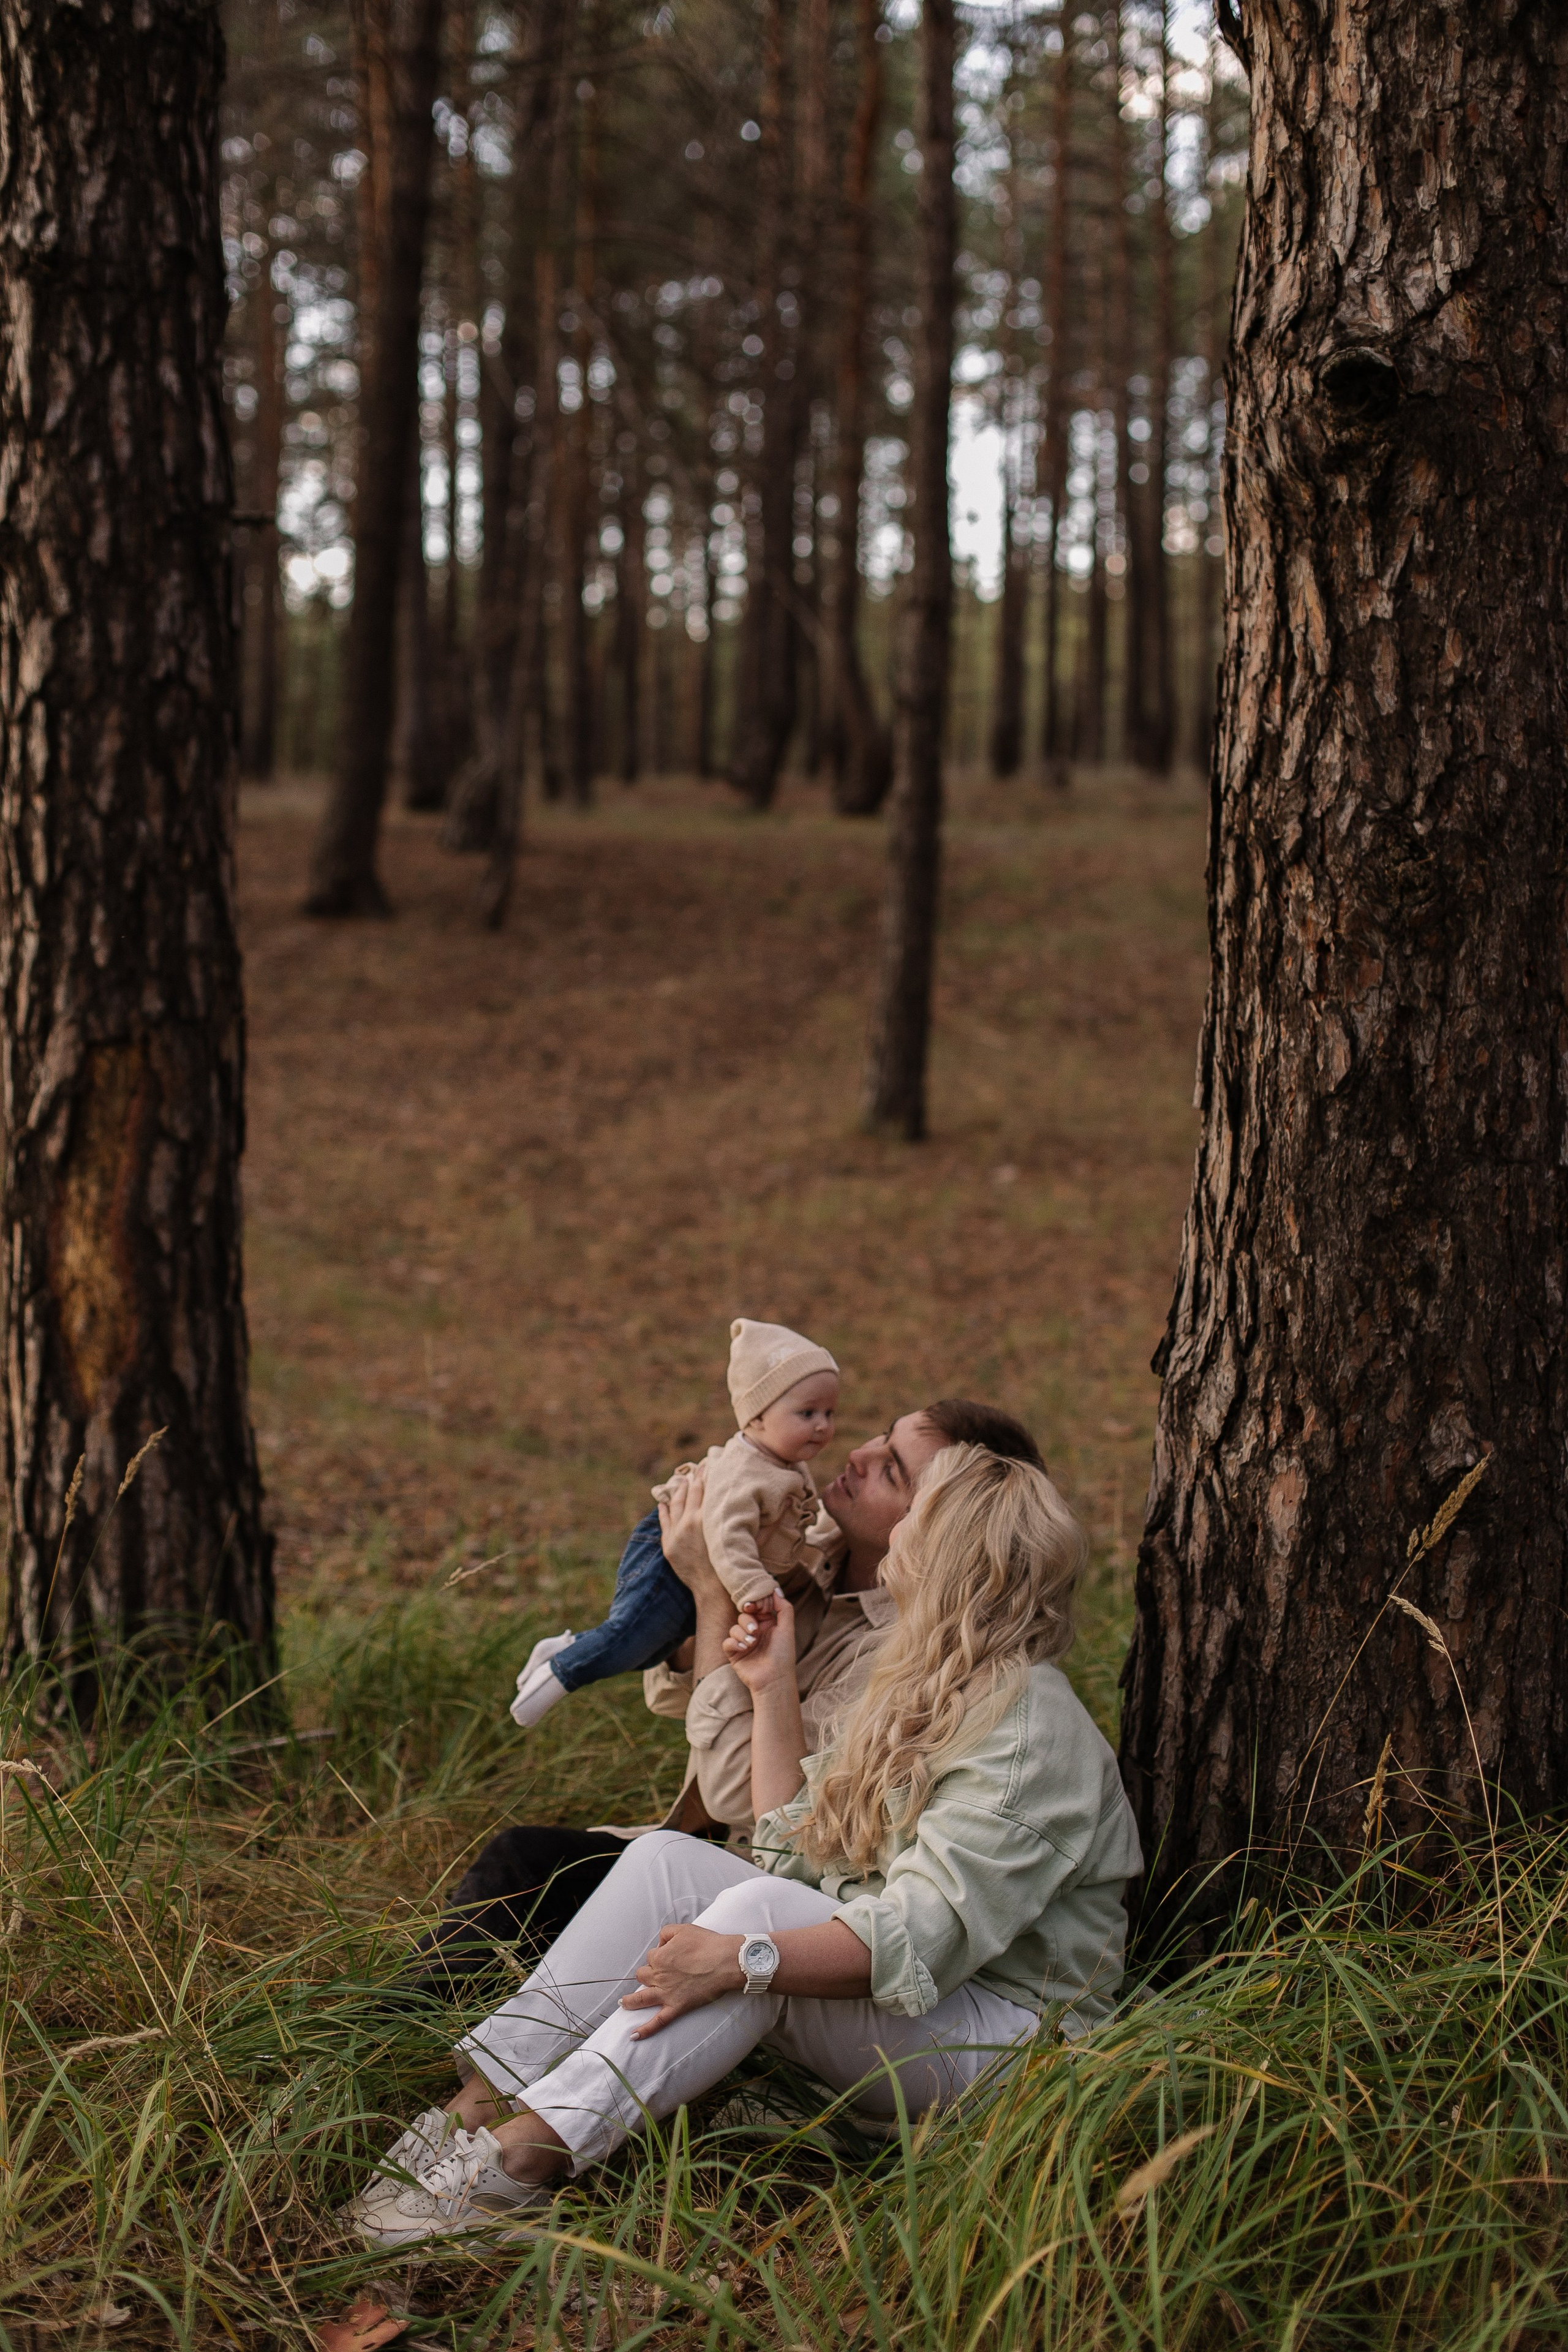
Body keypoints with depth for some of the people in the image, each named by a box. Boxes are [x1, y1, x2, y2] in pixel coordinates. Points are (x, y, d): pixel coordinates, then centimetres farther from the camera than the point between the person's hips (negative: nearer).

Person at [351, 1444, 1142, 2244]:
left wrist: (744, 1960, -36)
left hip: (1000, 2031, -9)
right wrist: (773, 1690, 10)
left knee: (759, 1906, -32)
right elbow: (794, 1845, 13)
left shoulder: (1033, 1730, -17)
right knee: (667, 1858, -8)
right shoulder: (924, 1691, 15)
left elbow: (928, 1935, -28)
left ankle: (525, 2158, -38)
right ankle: (482, 2106, -20)